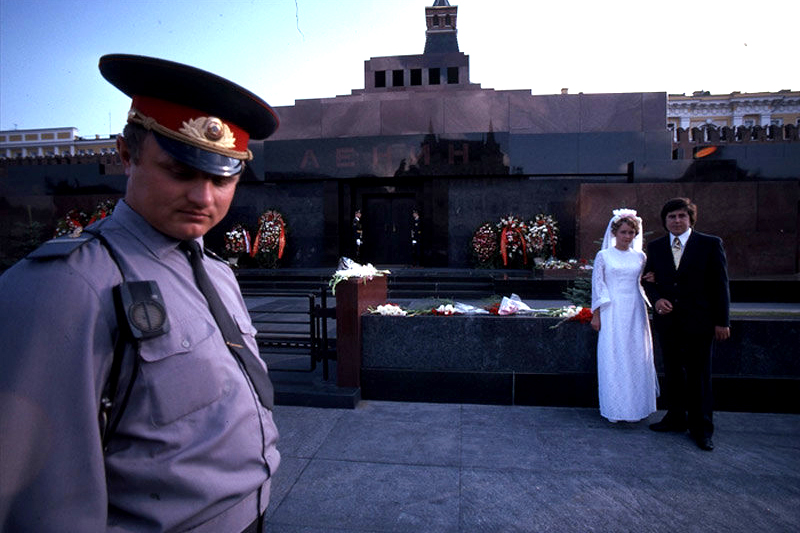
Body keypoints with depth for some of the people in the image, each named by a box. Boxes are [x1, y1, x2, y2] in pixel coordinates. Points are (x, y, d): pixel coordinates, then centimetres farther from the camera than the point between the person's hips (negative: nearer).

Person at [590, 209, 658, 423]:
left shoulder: (640, 257, 11)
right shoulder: (603, 256, 2)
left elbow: (644, 284, 18)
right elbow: (597, 286, 1)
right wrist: (596, 316, -3)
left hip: (635, 311, 3)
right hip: (613, 312, -3)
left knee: (637, 357, 4)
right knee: (613, 358, -3)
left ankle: (635, 406, 17)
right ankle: (615, 408, 7)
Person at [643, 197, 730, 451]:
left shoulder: (711, 244, -2)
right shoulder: (655, 247, 7)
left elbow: (720, 285, -3)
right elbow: (649, 280, 12)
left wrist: (722, 321, -6)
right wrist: (657, 299, -9)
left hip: (699, 321, -3)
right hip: (667, 320, 3)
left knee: (699, 375, 5)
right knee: (672, 372, 13)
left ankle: (701, 428, 18)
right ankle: (676, 418, 27)